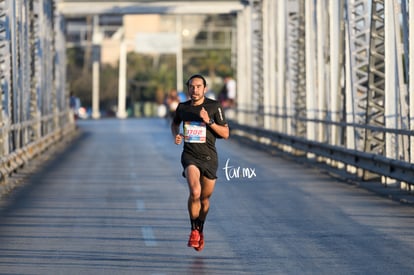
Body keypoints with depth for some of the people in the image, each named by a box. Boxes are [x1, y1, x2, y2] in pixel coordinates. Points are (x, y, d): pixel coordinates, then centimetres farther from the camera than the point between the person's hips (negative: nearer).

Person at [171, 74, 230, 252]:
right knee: (195, 191, -26)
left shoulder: (214, 106, -5)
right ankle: (194, 231, -10)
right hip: (190, 156, 0)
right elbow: (175, 123, 25)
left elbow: (225, 134, -6)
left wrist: (209, 121, -20)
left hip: (209, 157, 0)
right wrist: (175, 135, 4)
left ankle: (200, 231, 37)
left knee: (205, 199, 11)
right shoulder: (182, 107, 2)